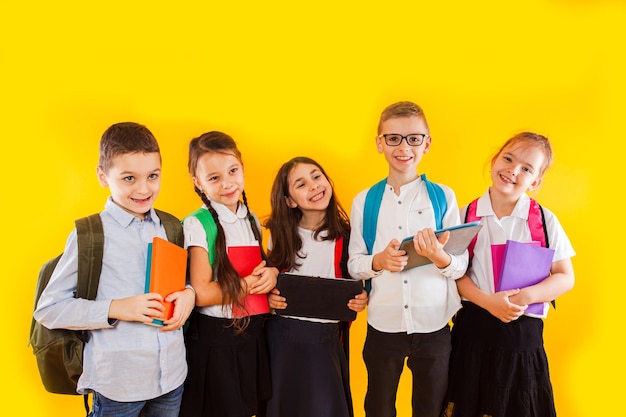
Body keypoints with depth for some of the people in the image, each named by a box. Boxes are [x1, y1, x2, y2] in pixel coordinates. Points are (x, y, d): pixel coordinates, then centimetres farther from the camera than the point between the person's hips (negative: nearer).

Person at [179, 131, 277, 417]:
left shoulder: (251, 220, 5)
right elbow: (202, 294, -19)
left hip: (253, 334, 6)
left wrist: (271, 272, -6)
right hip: (215, 338, -6)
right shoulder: (198, 225, -14)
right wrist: (251, 284, -12)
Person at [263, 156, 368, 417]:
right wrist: (268, 297, -11)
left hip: (327, 340, -1)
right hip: (283, 336, 1)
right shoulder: (281, 234, 1)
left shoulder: (345, 236, -2)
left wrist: (361, 299, -13)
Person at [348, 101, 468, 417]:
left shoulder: (443, 196, -3)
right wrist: (378, 262, -20)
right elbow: (353, 264, 0)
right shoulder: (363, 201, -1)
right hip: (383, 325, 1)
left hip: (433, 326, 0)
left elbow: (462, 265, -4)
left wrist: (440, 257, -25)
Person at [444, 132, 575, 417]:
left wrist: (527, 296, -17)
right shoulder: (466, 215, -3)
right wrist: (488, 301, -16)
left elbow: (565, 277, -1)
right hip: (473, 328, 1)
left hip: (523, 332, 0)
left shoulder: (545, 220, -4)